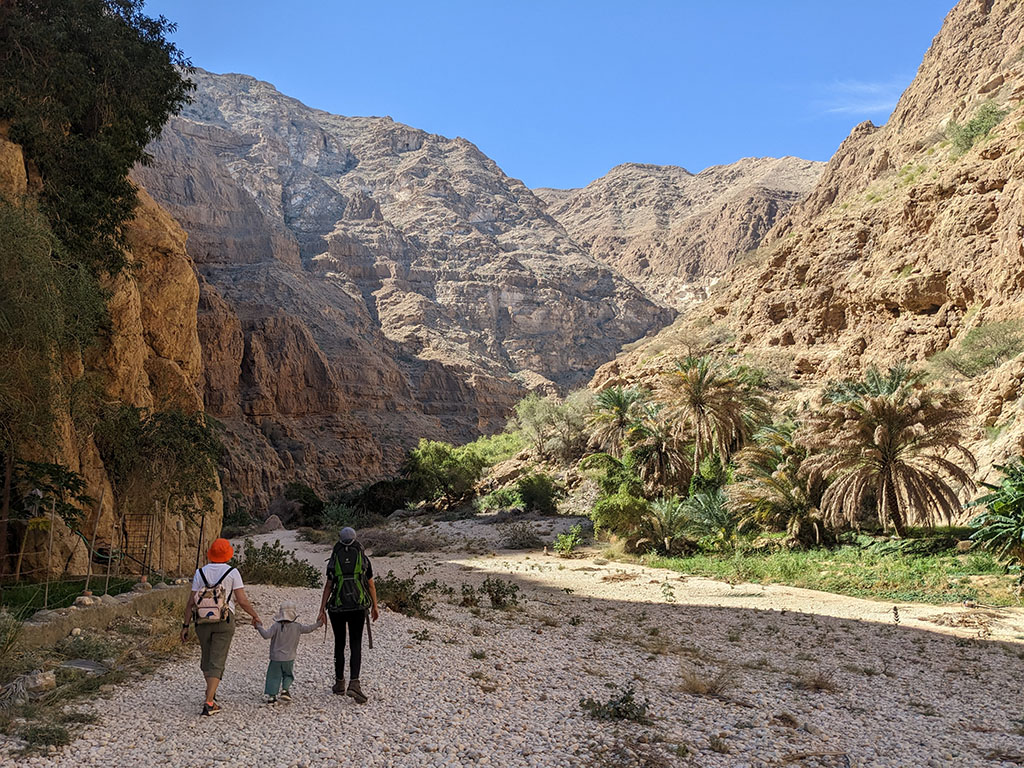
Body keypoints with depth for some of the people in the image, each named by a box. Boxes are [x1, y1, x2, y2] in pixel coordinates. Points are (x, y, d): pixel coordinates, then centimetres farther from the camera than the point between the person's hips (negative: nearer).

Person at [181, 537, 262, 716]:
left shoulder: (200, 573, 0)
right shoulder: (232, 572, -7)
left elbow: (191, 602, -2)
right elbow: (242, 601, -10)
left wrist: (186, 625, 5)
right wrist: (255, 615, 6)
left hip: (203, 622, 3)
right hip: (224, 622, -3)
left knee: (207, 658, 22)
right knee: (216, 662, -2)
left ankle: (211, 693, 37)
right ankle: (208, 702, -13)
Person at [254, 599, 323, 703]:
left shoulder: (276, 626, -10)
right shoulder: (297, 627, -5)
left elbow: (266, 635, -19)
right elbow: (308, 629, 5)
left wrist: (259, 627, -6)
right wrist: (318, 624, 21)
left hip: (275, 657, -1)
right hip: (289, 659, 1)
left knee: (274, 677, 7)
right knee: (288, 675, 19)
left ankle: (271, 695, -1)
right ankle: (285, 689, -1)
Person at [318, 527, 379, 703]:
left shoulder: (334, 559, 3)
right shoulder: (363, 558, 4)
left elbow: (328, 586, 0)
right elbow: (371, 585, 8)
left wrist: (322, 609, 2)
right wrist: (374, 607, 18)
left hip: (337, 607, 1)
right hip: (358, 607, -1)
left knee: (339, 644, 14)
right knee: (356, 645, 0)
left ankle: (339, 683, 21)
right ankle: (354, 683, -16)